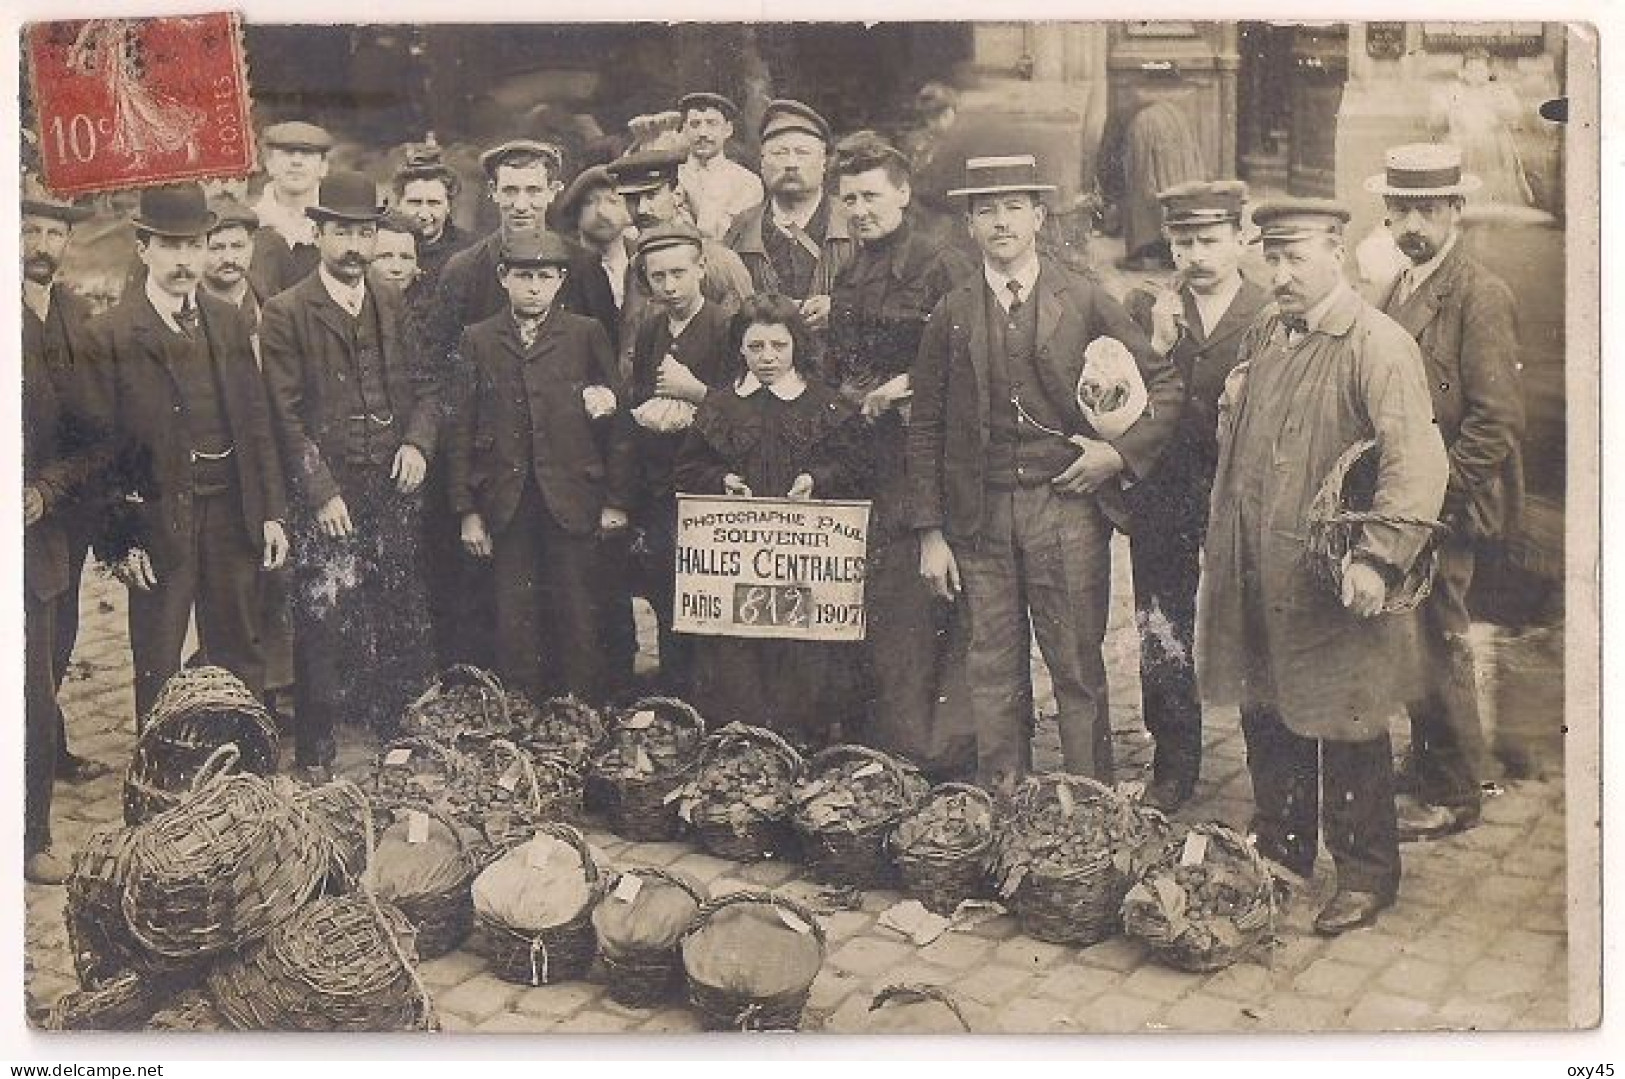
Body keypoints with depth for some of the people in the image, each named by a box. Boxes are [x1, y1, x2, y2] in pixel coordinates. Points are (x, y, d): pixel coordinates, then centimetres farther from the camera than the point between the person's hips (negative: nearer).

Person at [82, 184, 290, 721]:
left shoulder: (230, 321, 7)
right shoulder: (112, 335, -7)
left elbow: (256, 422, 8)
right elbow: (103, 444, -7)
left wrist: (272, 512, 5)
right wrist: (119, 540, -10)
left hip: (232, 512, 4)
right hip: (156, 519, -4)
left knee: (241, 651, 13)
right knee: (157, 666, 7)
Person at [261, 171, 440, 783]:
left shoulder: (392, 309, 14)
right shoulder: (286, 314, -3)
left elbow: (425, 388, 16)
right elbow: (287, 414, -7)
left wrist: (417, 442, -4)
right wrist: (323, 492, -14)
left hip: (394, 494, 5)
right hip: (326, 500, -4)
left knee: (401, 625, 8)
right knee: (323, 628, -2)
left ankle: (394, 735, 22)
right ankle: (315, 754, 10)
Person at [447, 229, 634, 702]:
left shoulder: (587, 335, 4)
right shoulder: (477, 340, 8)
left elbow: (617, 419, 3)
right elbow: (461, 429, 6)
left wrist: (617, 500, 0)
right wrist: (467, 510, 1)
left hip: (572, 502, -1)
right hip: (506, 507, 1)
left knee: (578, 623, 2)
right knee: (514, 625, 5)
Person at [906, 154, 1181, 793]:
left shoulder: (1084, 302, 4)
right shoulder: (951, 315, 7)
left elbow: (1164, 385, 8)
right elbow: (924, 430, 8)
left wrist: (1122, 454, -5)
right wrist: (930, 534, 3)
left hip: (1067, 507, -1)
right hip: (979, 517, 2)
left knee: (1078, 672, 3)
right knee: (993, 675, 6)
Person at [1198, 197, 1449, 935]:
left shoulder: (1380, 346, -12)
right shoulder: (1261, 335, 11)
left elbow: (1417, 462, -21)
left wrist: (1377, 558, -29)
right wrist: (1221, 540, 17)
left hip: (1331, 583, -7)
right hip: (1253, 577, 7)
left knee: (1345, 733, 4)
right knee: (1265, 722, 17)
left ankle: (1366, 876, 21)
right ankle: (1280, 854, 34)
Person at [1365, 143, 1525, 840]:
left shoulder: (1481, 295, -14)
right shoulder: (1399, 288, 12)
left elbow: (1499, 420, -18)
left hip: (1444, 510, -8)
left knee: (1440, 649, 2)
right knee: (1415, 646, 16)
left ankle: (1452, 798, 17)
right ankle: (1429, 776, 31)